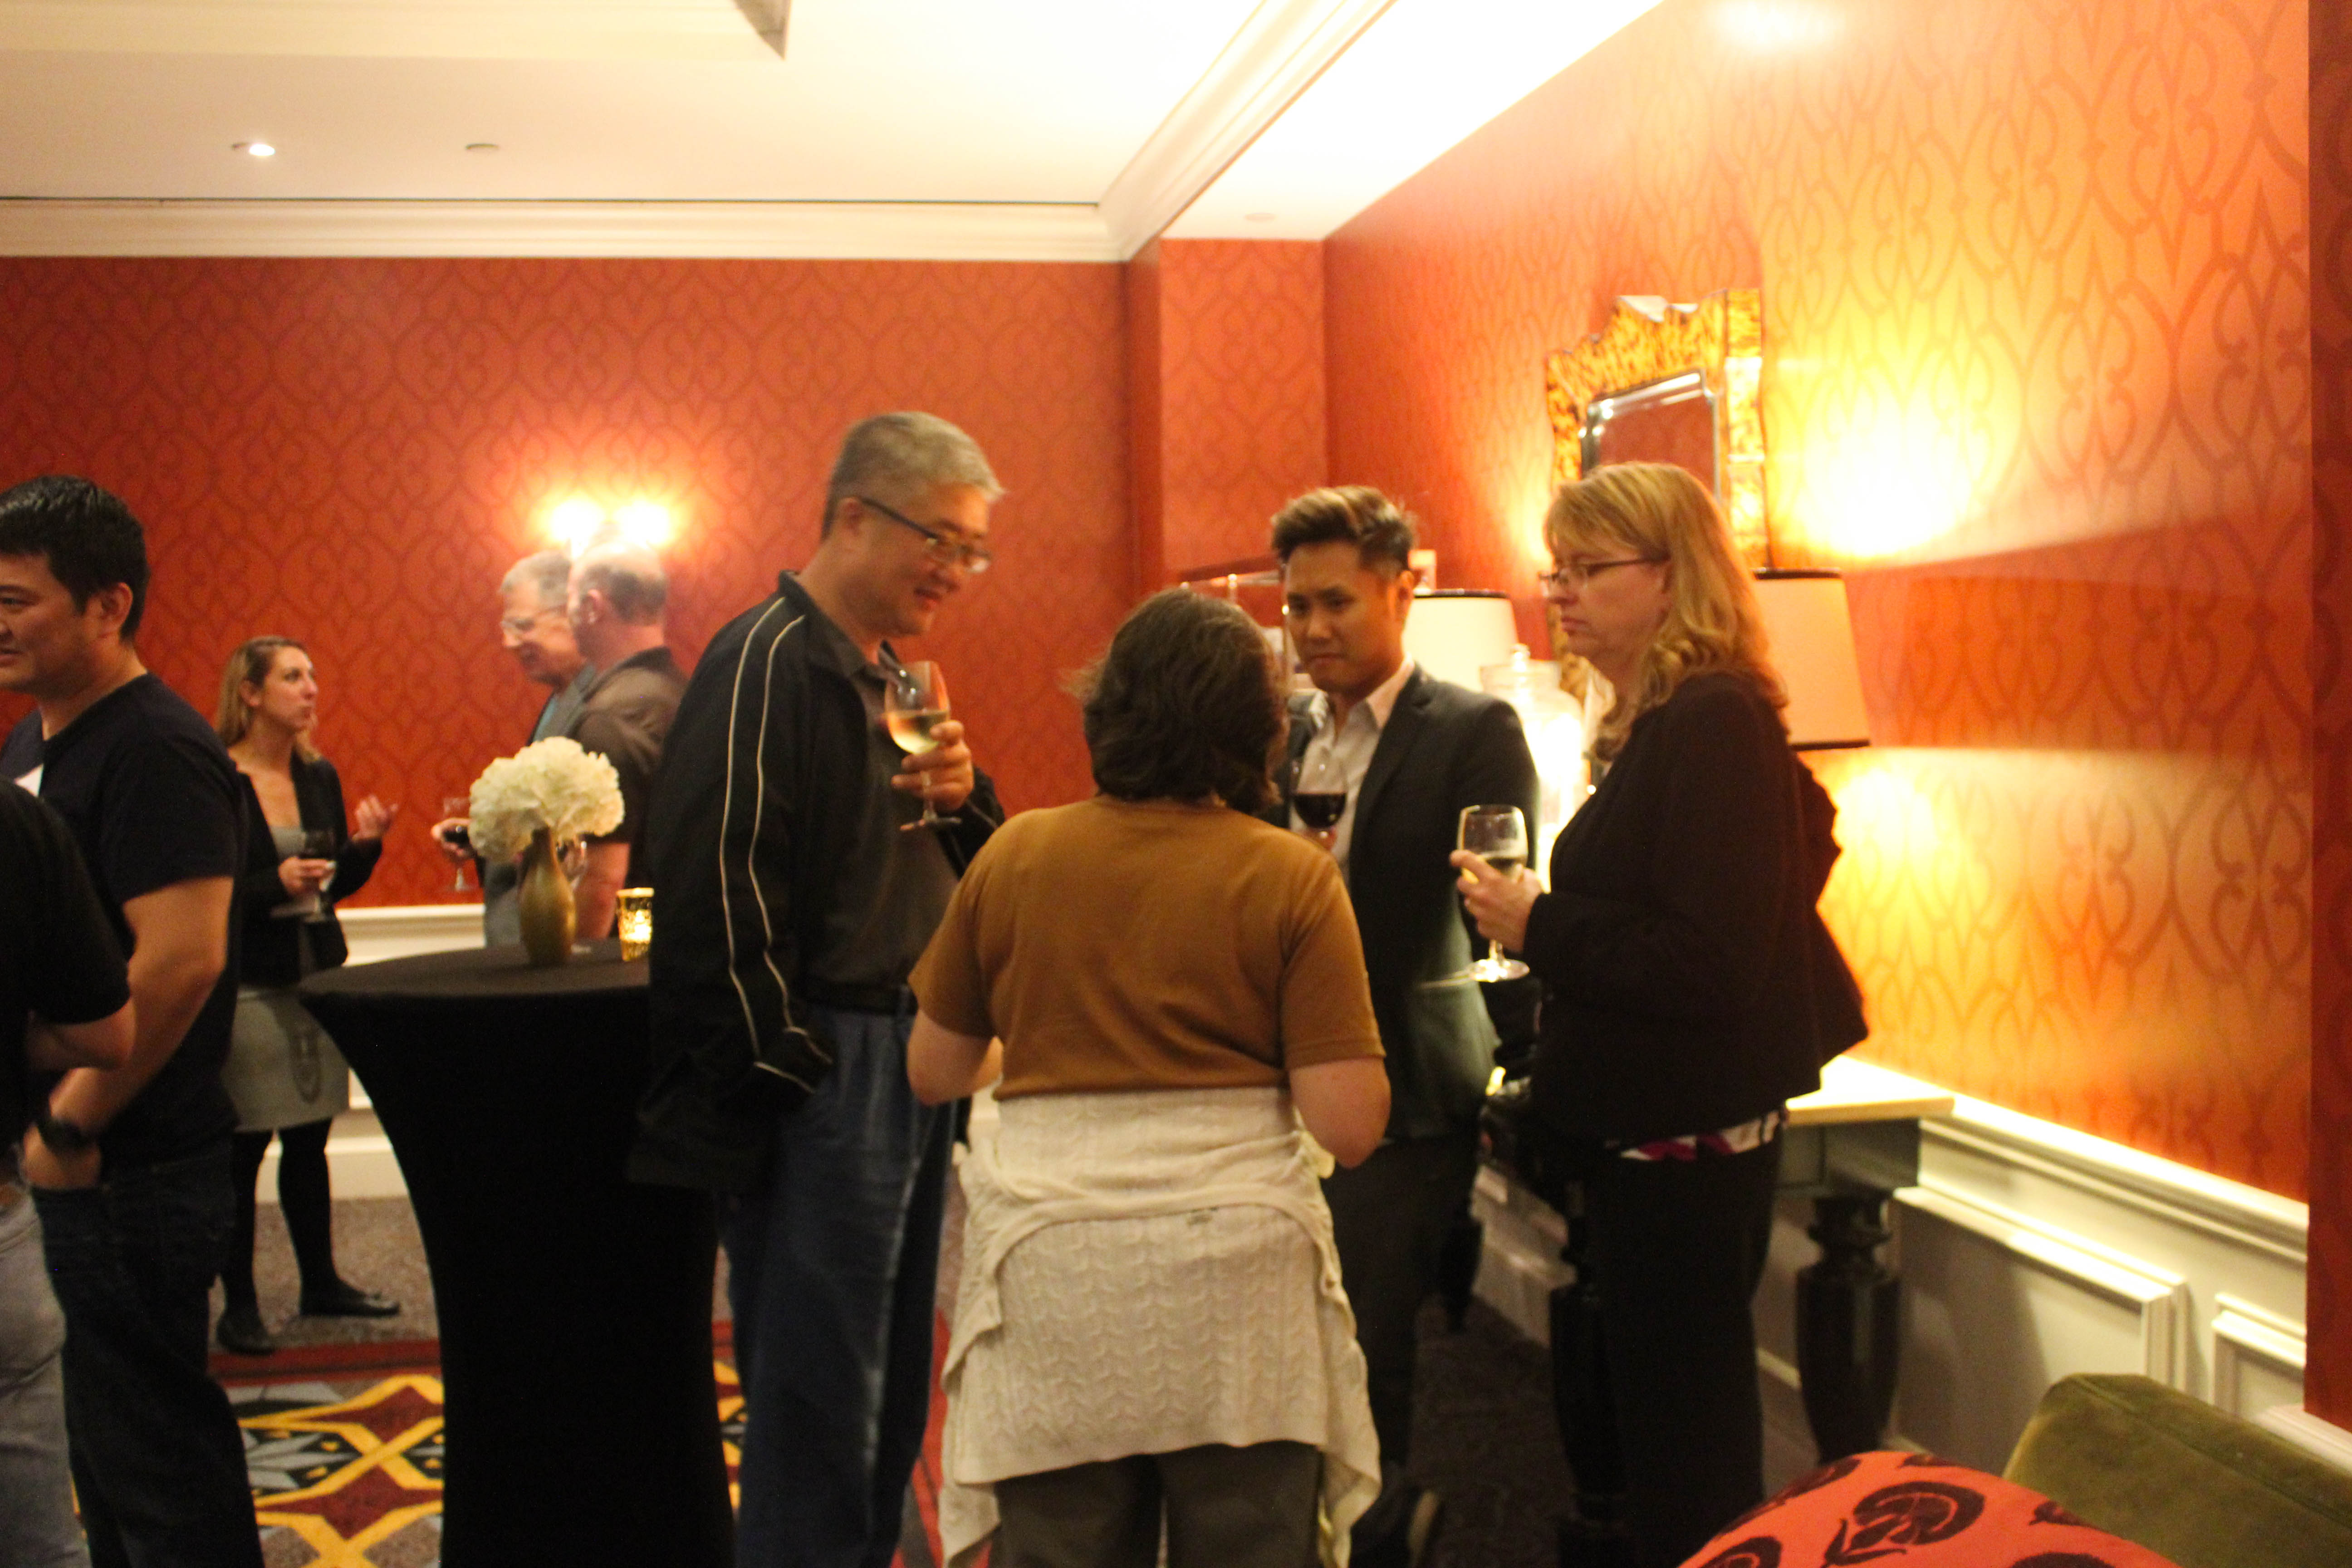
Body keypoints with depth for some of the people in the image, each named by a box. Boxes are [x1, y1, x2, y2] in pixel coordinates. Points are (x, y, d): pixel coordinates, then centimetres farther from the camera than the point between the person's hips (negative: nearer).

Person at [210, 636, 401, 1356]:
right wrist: (275, 885, -23)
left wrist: (365, 842, -3)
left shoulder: (320, 776, 9)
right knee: (244, 1146, 0)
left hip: (318, 973, 6)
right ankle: (238, 1305, 12)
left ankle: (321, 1282, 25)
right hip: (248, 987, -6)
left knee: (310, 1140, 13)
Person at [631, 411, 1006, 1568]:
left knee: (889, 1397, 16)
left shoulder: (885, 677, 16)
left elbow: (968, 871, 22)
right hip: (821, 1078, -9)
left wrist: (963, 799, 0)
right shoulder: (767, 663, -13)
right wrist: (783, 1071, -17)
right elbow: (719, 889, -21)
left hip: (906, 1064, 9)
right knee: (817, 1403, -1)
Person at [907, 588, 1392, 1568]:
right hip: (1237, 1267, -1)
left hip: (1052, 1274, 2)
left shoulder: (1012, 856, 0)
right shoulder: (1290, 875, -5)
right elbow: (1350, 1128, -9)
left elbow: (933, 1073, 9)